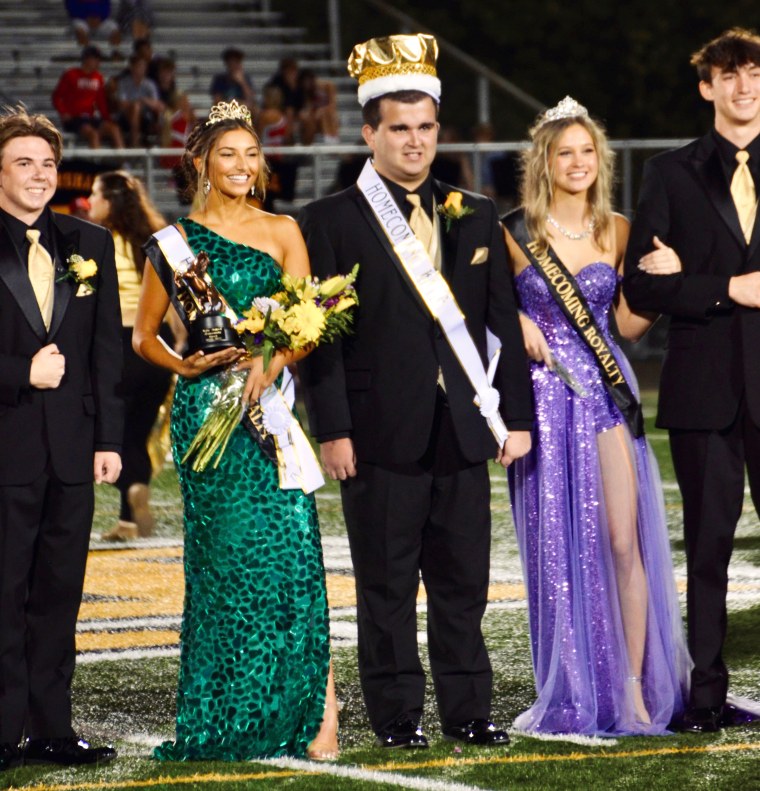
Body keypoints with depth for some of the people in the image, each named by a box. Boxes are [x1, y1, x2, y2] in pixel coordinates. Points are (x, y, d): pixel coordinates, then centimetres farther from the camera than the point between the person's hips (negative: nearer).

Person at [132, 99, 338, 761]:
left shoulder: (282, 233, 9)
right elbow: (145, 335, 15)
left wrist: (268, 368, -17)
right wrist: (186, 365, -5)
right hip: (204, 408, 0)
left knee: (287, 548, -11)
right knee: (220, 553, 0)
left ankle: (316, 712, -13)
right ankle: (222, 721, 8)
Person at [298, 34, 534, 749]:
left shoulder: (475, 217, 12)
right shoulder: (330, 222, -1)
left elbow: (505, 324, 13)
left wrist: (516, 415, 7)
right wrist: (332, 431, -11)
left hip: (464, 431, 4)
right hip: (380, 436, -4)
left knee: (463, 583, 8)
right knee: (387, 588, 2)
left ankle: (468, 712, 15)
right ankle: (396, 716, 9)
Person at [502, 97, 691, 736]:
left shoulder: (617, 230, 8)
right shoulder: (515, 233, 0)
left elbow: (630, 325, 12)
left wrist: (662, 283, -5)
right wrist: (517, 321, -9)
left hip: (608, 391, 2)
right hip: (544, 395, -2)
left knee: (625, 538, -7)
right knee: (556, 546, -1)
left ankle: (635, 685, -2)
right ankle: (570, 693, 7)